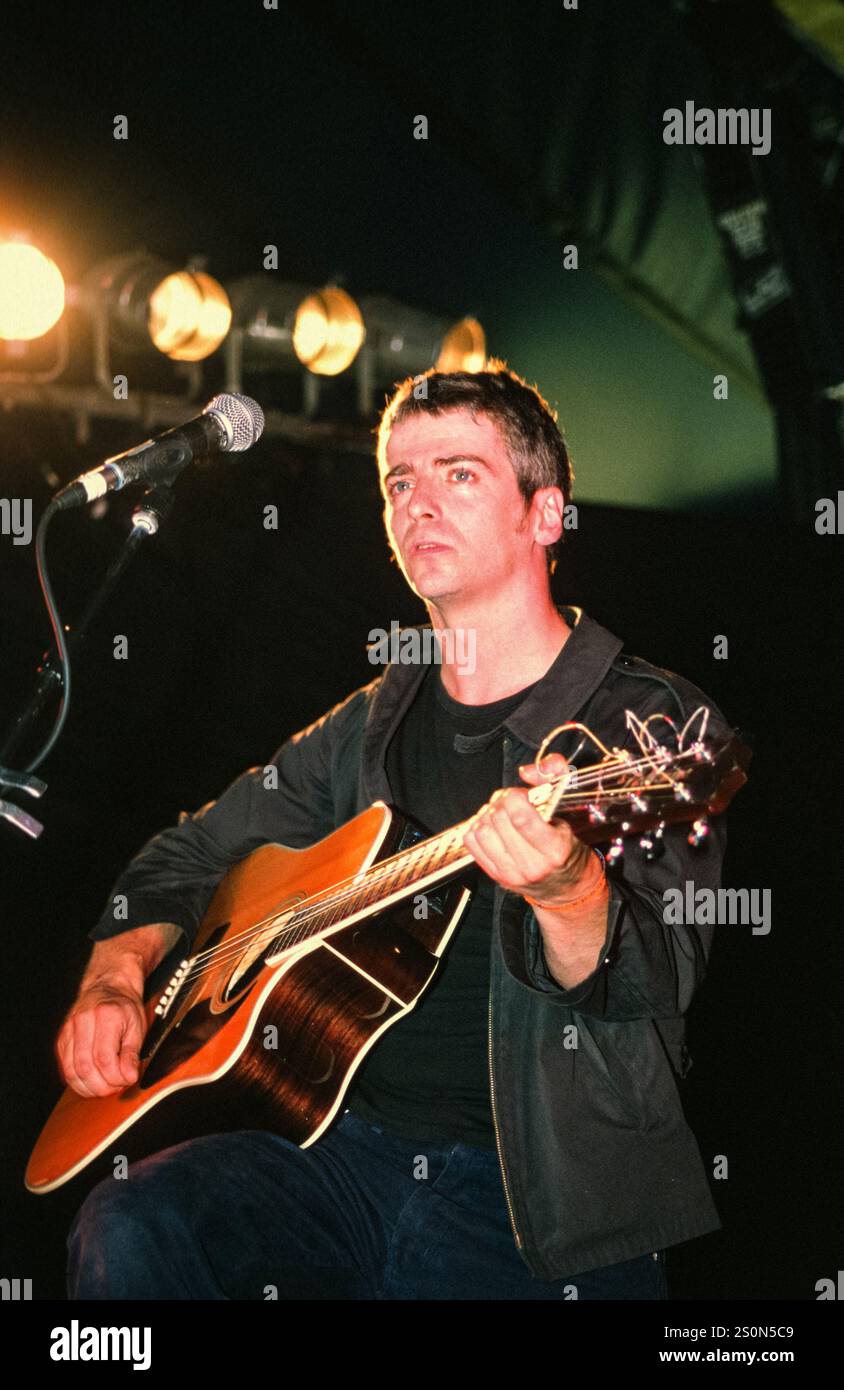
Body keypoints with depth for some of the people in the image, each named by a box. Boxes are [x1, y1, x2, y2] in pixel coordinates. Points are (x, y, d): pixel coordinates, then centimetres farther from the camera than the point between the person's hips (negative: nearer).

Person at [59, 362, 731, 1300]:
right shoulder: (369, 727, 15)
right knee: (127, 1231, -23)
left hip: (547, 1189, -4)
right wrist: (116, 977, 7)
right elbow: (189, 854, 26)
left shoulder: (660, 724, -3)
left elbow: (655, 988, -17)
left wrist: (569, 894, -38)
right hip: (349, 1142, 5)